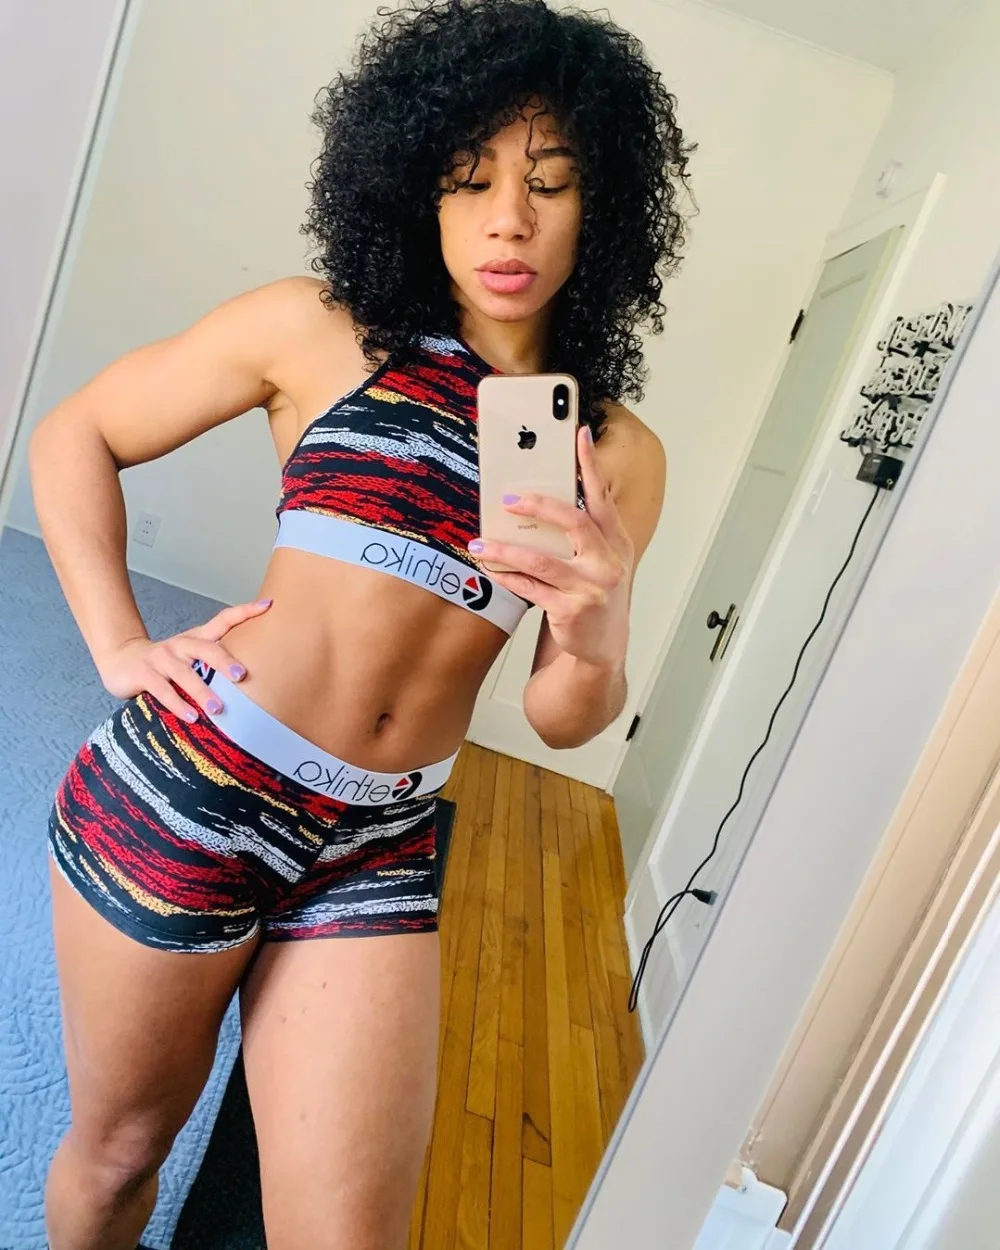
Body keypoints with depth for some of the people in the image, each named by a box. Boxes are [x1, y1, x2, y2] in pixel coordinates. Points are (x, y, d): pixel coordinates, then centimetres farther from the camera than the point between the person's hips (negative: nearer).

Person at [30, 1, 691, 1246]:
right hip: (188, 790, -1)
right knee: (118, 1148, 19)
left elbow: (564, 721, 4)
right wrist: (120, 650, -5)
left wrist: (592, 637, -18)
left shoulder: (621, 453, 4)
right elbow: (71, 439, 5)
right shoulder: (321, 329, -3)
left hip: (380, 854, 2)